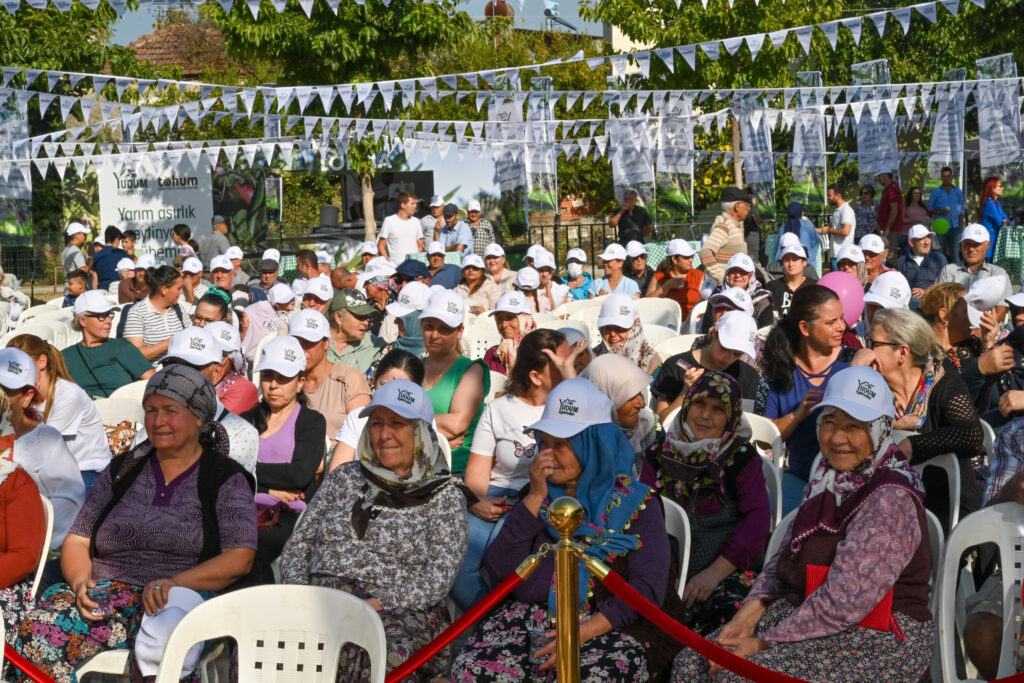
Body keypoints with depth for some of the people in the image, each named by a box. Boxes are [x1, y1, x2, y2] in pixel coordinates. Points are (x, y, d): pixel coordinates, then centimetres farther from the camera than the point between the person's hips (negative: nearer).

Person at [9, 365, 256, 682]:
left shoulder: (227, 479, 8)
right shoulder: (123, 469, 20)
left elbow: (239, 558, -3)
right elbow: (77, 541, 19)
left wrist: (174, 583, -18)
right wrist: (81, 581, -4)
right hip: (104, 595, 4)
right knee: (34, 636, -30)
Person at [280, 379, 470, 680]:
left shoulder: (444, 494, 8)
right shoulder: (345, 477, 21)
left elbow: (438, 578, -4)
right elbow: (298, 544, 18)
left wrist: (376, 605, -16)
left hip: (397, 615, -3)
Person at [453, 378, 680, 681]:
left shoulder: (636, 502, 1)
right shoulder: (535, 495, 12)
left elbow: (648, 589, -8)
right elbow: (498, 570, 1)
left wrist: (583, 632, -20)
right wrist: (535, 498, -6)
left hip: (612, 625, -3)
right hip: (534, 616, 3)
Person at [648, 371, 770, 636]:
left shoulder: (742, 457, 1)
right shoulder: (661, 454, 10)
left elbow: (757, 520, -8)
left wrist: (715, 572, -18)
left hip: (729, 569, -3)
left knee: (722, 610, -33)